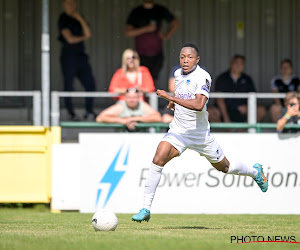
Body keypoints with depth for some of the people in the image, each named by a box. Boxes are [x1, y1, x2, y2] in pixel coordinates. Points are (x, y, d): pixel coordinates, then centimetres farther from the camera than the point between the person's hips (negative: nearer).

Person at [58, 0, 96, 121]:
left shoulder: (78, 18, 16)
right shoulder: (63, 19, -4)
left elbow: (88, 34, 4)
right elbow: (70, 39, -11)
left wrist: (80, 19, -5)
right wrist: (83, 38, 5)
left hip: (81, 55, 6)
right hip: (69, 55, -6)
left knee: (90, 84, 2)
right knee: (68, 85, -4)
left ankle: (89, 112, 9)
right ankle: (71, 113, 3)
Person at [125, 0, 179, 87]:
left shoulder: (161, 10, 8)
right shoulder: (136, 12, 1)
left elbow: (175, 23, 22)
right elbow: (127, 32, -7)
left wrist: (166, 36, 8)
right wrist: (146, 29, -14)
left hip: (157, 54, 2)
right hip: (142, 55, -2)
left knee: (153, 80, 1)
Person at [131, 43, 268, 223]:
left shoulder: (202, 77, -20)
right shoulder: (178, 73, 3)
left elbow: (199, 105, -36)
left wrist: (171, 97, -38)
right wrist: (174, 102, 9)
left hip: (200, 133, -4)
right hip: (178, 131, 4)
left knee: (224, 167, 14)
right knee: (158, 160, -19)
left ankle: (255, 172, 47)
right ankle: (146, 209, -17)